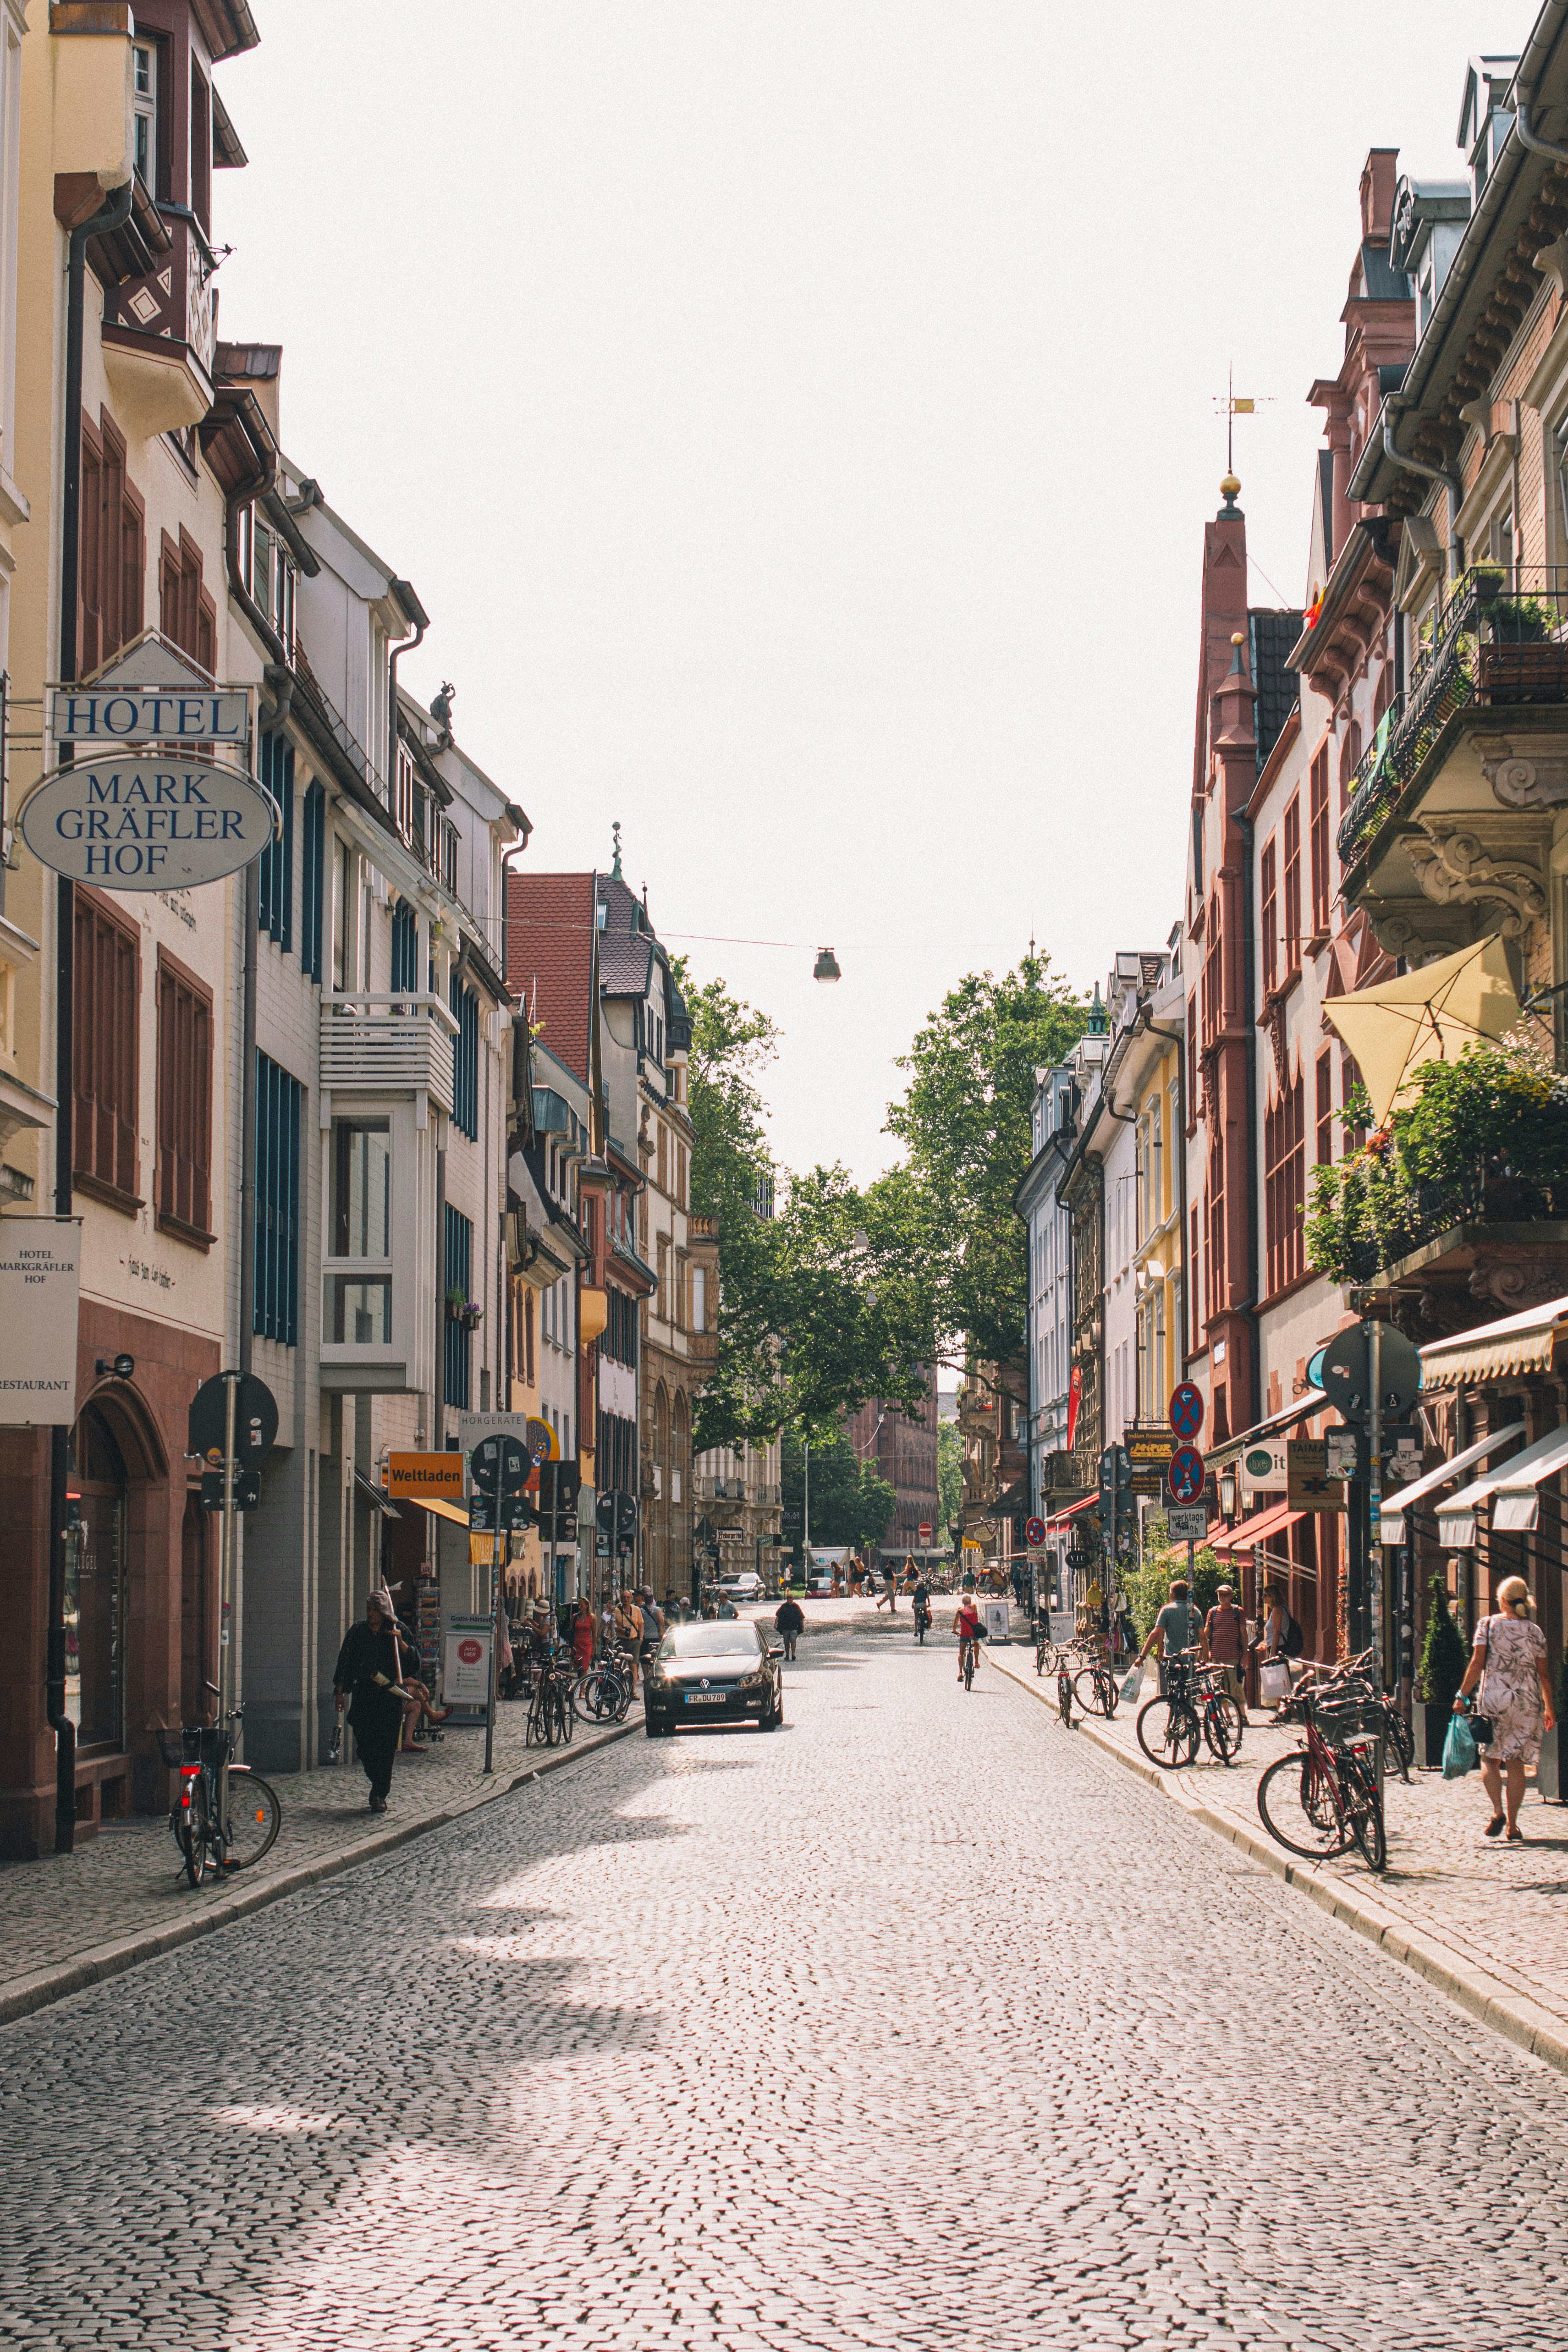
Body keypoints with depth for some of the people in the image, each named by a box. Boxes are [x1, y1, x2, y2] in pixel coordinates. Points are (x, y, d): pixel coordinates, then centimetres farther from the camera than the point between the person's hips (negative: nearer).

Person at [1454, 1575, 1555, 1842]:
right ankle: (1512, 1825, 4)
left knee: (1490, 1758, 10)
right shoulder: (1535, 1632, 6)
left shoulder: (1489, 1625, -1)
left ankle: (1498, 1811, -12)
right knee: (1516, 1763, 6)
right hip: (1528, 1700, 2)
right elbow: (1543, 1674, 7)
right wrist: (1549, 1709, 16)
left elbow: (1477, 1664, -7)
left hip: (1494, 1698, -2)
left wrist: (1462, 1696, -1)